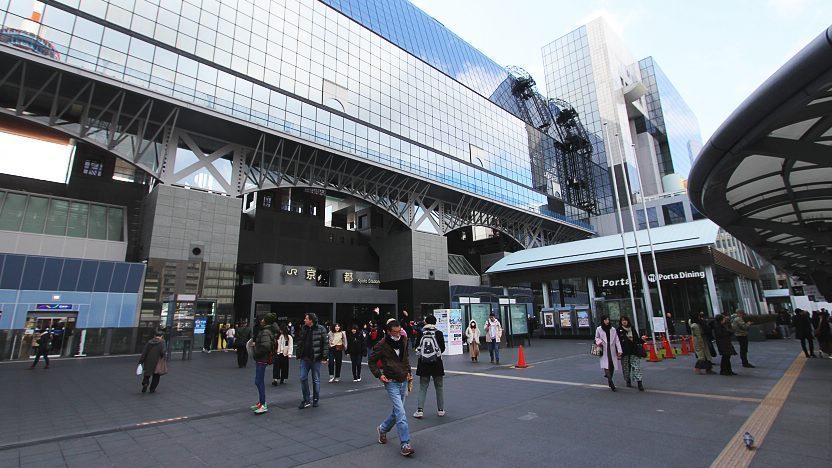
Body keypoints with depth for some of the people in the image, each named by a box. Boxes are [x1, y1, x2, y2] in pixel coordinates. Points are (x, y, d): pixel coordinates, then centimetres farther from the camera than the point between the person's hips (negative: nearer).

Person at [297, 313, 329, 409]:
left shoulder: (321, 329, -10)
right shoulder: (303, 329, 5)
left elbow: (325, 343, -10)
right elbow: (299, 342, 13)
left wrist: (324, 356, -13)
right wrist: (299, 355, 8)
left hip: (316, 358, -4)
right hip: (304, 358, 5)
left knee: (316, 380, 8)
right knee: (303, 378, 4)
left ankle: (315, 400, 23)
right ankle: (306, 401, 16)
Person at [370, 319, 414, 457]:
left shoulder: (403, 340, 0)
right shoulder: (382, 345, -15)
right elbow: (372, 361, -2)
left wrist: (408, 370, 11)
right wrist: (379, 375, -12)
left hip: (403, 381, 6)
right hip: (392, 382, -6)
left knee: (397, 411, 16)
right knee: (400, 413, -11)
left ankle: (383, 429, 40)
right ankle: (405, 445, -4)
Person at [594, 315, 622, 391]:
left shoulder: (613, 329, 5)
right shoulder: (599, 329, 1)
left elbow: (617, 340, 3)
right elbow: (596, 338, 14)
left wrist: (619, 350, -3)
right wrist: (598, 342, -9)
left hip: (612, 350, 2)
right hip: (604, 351, -2)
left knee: (612, 366, 5)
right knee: (606, 366, -10)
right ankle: (611, 383, -7)